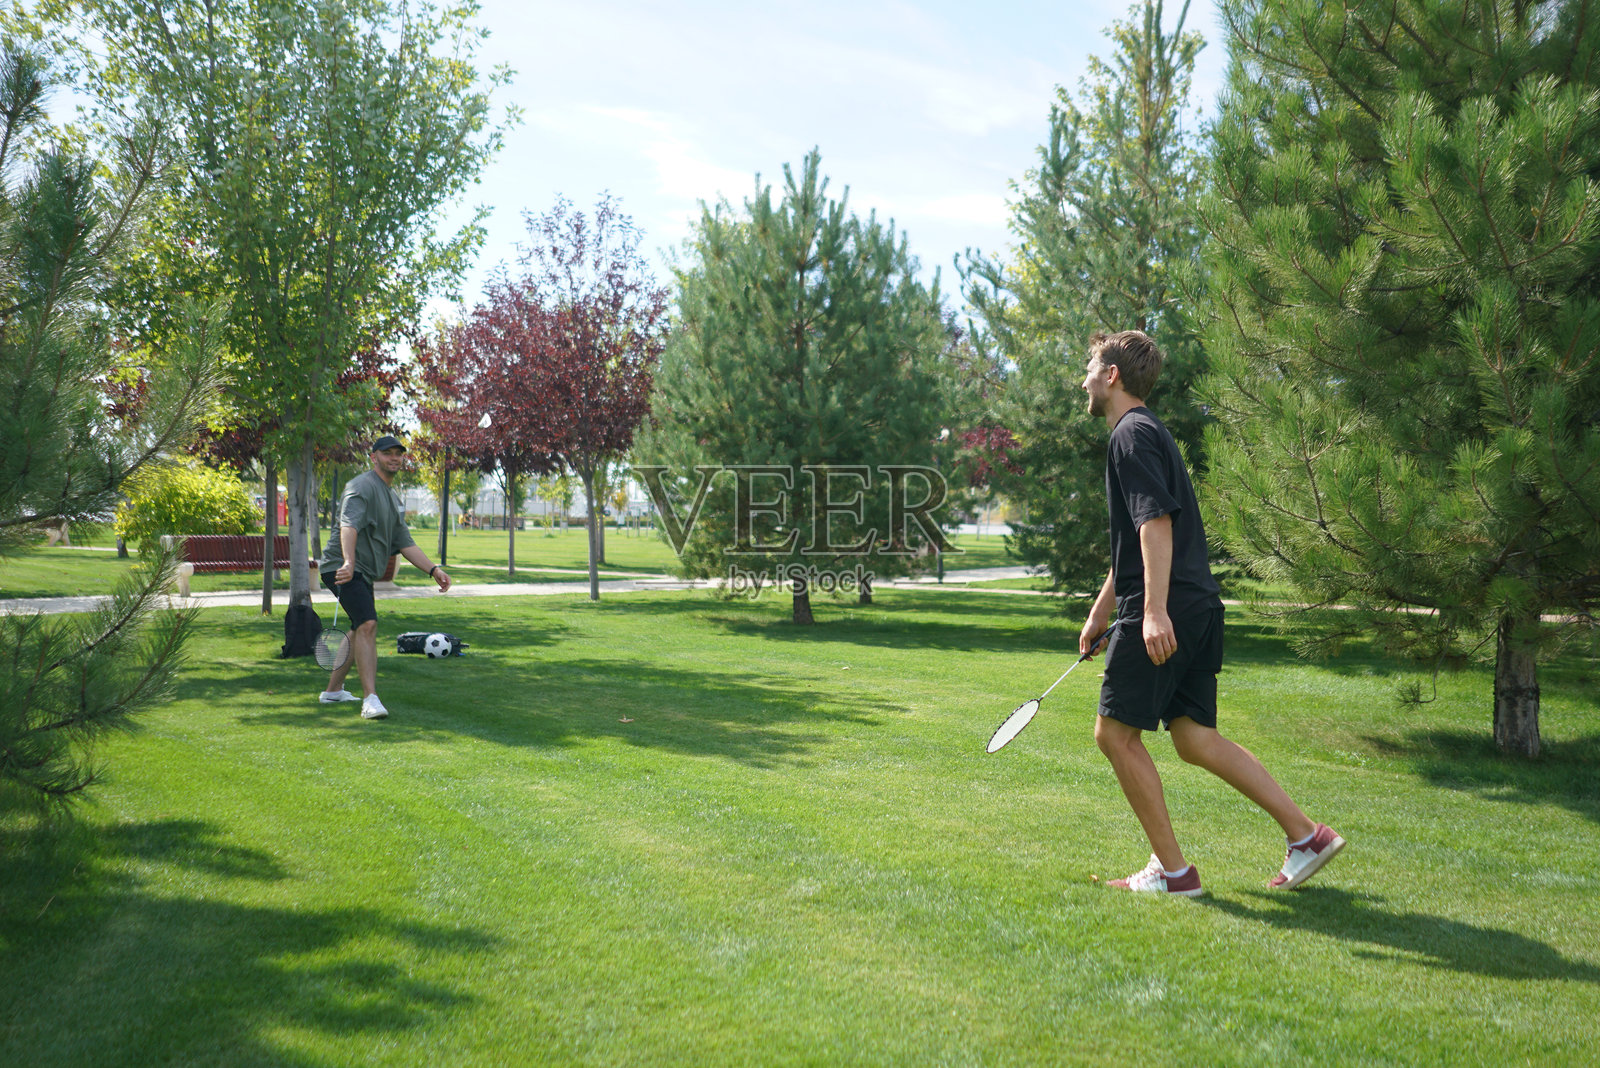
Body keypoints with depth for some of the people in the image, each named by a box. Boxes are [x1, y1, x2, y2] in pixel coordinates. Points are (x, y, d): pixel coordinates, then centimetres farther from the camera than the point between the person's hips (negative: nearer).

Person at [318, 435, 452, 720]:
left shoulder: (394, 498, 18)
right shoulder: (362, 486, -12)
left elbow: (404, 542, 19)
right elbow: (349, 524, -30)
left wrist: (434, 569, 8)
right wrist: (347, 562, -46)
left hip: (364, 574, 10)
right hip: (343, 568, -10)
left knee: (360, 630, 20)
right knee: (367, 624, -25)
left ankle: (333, 690, 35)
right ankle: (370, 699, -31)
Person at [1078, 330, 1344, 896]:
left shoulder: (1132, 434, -8)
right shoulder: (1145, 432, 24)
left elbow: (1156, 522, -21)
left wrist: (1155, 611, -28)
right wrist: (1101, 611, 32)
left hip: (1165, 614, -10)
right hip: (1197, 609, 10)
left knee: (1116, 732, -1)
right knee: (1194, 737, 11)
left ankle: (1173, 870, 5)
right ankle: (1306, 834, 11)